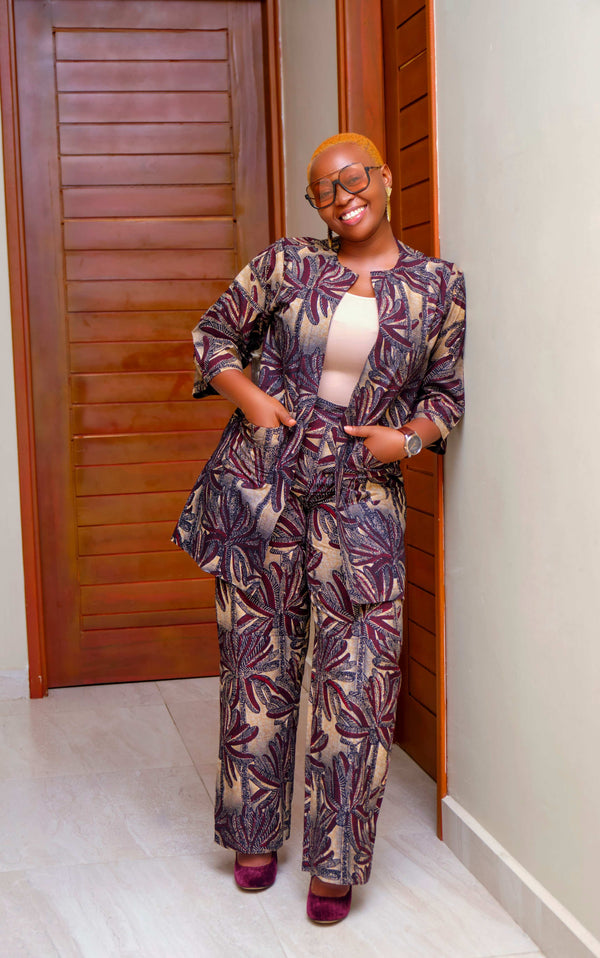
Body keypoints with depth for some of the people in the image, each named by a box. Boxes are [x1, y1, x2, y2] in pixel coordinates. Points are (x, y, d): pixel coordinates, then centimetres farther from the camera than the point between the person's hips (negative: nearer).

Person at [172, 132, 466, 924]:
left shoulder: (438, 286, 3)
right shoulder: (286, 265, 1)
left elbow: (446, 394, 11)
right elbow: (213, 336, 10)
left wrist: (408, 437, -9)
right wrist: (250, 397, -7)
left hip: (361, 498, 0)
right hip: (261, 485, 0)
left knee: (359, 681, -2)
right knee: (259, 665, 10)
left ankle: (336, 864, 14)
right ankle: (256, 836, 29)